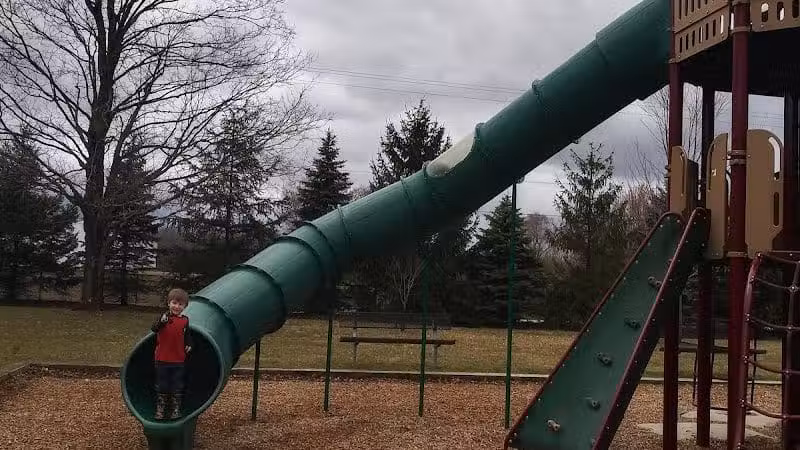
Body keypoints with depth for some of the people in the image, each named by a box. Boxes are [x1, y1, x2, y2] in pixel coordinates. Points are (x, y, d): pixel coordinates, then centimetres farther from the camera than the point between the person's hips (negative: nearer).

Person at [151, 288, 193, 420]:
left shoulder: (185, 321, 1)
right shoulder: (164, 317, -7)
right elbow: (154, 329, -25)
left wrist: (188, 345, -5)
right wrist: (162, 321, -45)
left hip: (178, 361, 2)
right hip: (162, 360, -2)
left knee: (177, 388, 10)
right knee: (161, 386, 9)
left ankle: (175, 411, 22)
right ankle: (160, 411, 20)